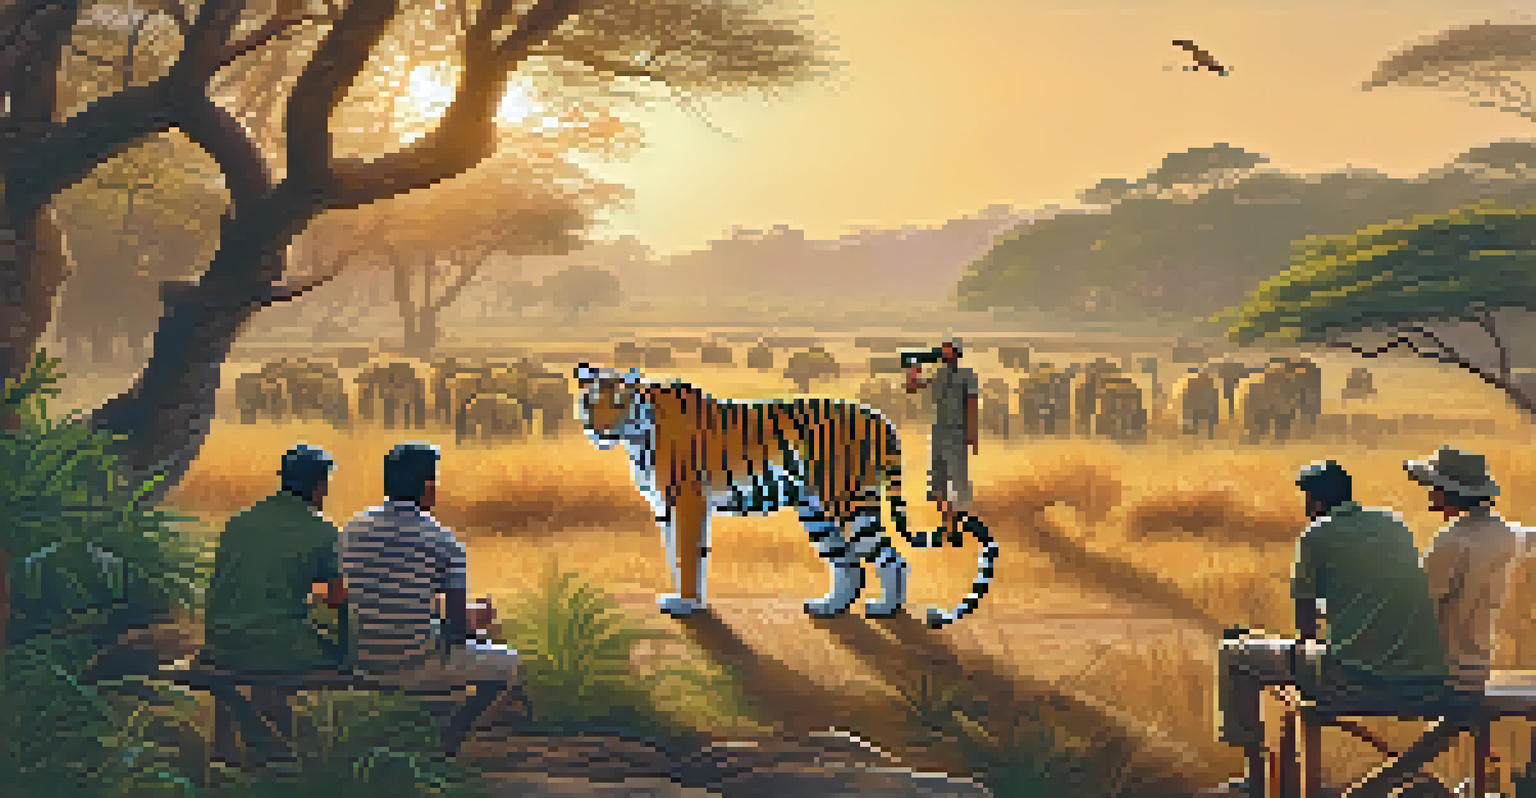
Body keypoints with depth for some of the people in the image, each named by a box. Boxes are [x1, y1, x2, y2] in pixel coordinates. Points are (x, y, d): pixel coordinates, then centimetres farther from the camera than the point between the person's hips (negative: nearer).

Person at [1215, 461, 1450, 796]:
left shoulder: (1317, 535, -1)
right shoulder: (1395, 525, 17)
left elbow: (1306, 620, 1)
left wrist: (1312, 642, 22)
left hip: (1360, 679, -7)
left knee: (1233, 656, 9)